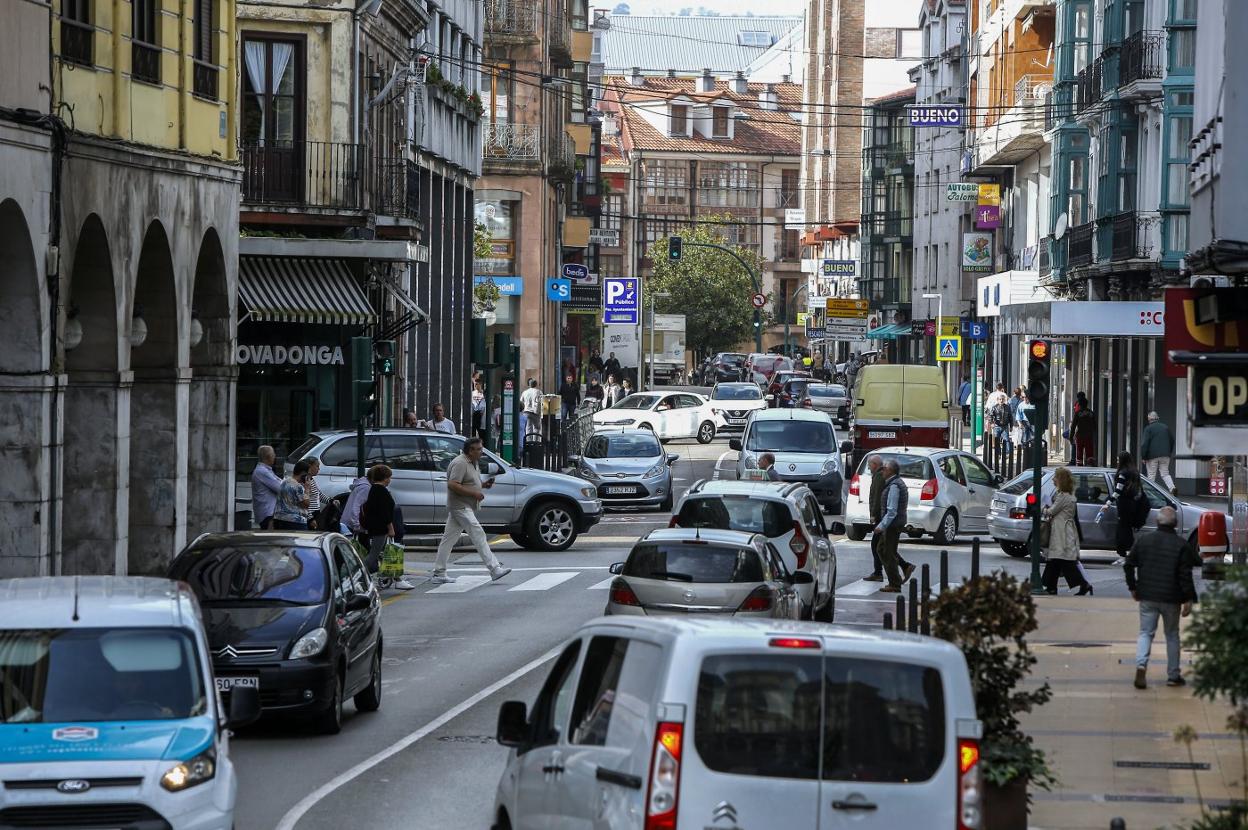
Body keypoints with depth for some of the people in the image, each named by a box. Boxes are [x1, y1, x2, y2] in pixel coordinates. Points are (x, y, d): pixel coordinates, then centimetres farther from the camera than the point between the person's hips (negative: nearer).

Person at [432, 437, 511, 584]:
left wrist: (484, 485, 7)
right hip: (461, 507, -10)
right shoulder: (460, 463, -16)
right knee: (478, 536, -13)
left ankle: (439, 573, 14)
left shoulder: (474, 463, 16)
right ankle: (494, 569, -15)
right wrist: (474, 493, -24)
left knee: (449, 539, 11)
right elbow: (452, 485, -24)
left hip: (467, 508, 10)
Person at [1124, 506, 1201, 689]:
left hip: (1147, 597, 1)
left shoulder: (1143, 540, 0)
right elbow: (1186, 575, -11)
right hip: (1171, 598, -1)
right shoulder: (1181, 546, -8)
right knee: (1172, 635, 13)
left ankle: (1141, 664, -17)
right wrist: (1188, 600, -6)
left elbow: (1128, 565, 4)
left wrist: (1133, 588, 16)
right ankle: (1173, 675, 16)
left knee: (1146, 633, 8)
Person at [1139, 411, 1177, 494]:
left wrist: (1143, 457, -8)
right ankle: (1172, 488, -14)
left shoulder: (1148, 429, -6)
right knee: (1165, 474, 8)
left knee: (1151, 475, 3)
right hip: (1165, 456, 5)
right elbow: (1172, 441, 20)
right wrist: (1169, 453, 28)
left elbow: (1144, 444, -12)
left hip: (1152, 456, -5)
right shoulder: (1165, 428, 12)